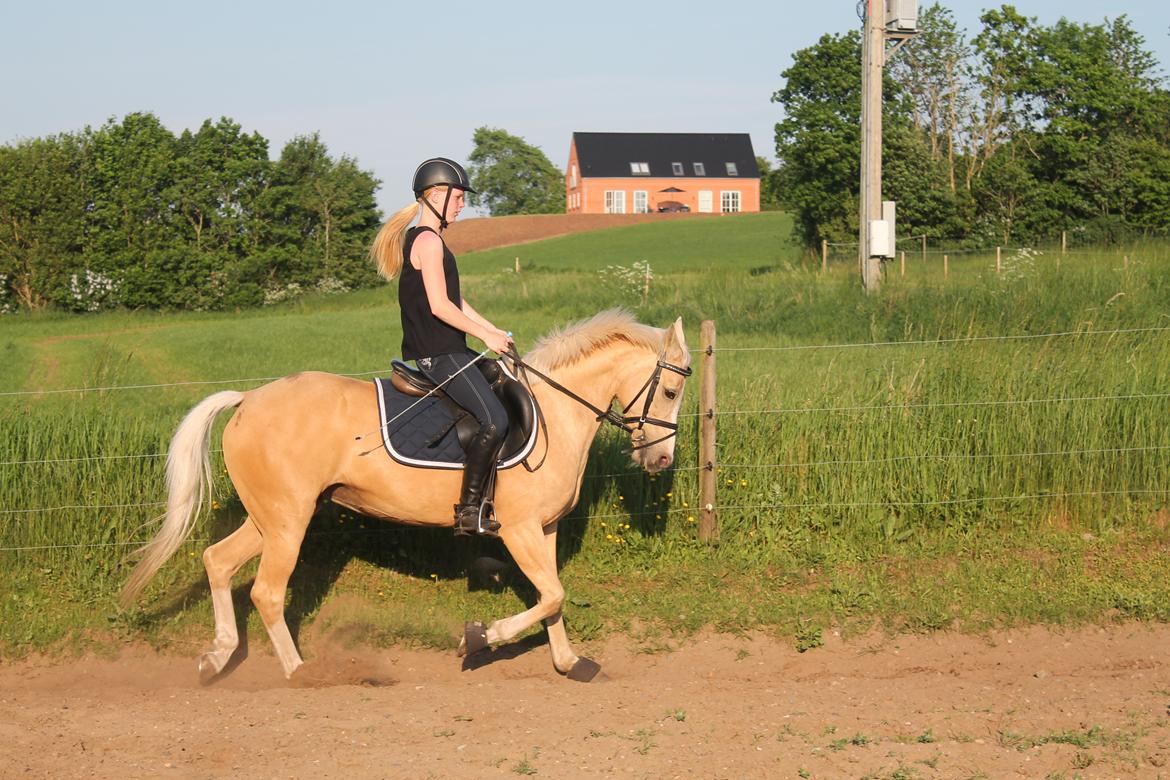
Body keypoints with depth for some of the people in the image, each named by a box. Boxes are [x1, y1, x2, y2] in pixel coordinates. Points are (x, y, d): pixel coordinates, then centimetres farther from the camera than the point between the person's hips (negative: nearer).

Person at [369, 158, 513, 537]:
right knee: (494, 420, -23)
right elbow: (440, 306, -21)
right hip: (438, 355, -11)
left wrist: (493, 330, 17)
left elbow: (455, 299, 23)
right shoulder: (429, 241, -13)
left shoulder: (419, 238, 19)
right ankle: (469, 511, -21)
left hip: (433, 353, 11)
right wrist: (486, 335, -13)